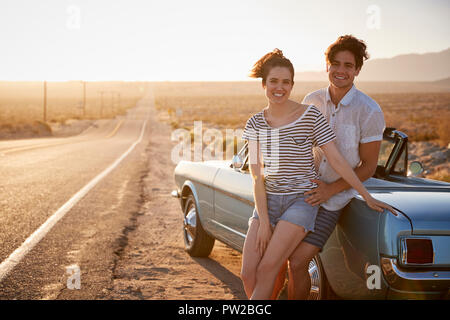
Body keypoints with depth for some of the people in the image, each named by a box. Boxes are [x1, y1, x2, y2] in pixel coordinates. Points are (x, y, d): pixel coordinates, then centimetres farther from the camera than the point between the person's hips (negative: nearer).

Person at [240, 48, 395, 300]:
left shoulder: (311, 116, -7)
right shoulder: (255, 124, 3)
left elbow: (336, 160, -5)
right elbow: (257, 175, 0)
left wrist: (367, 197, -6)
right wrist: (263, 221, -7)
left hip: (302, 199, -4)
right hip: (268, 200, 4)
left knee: (267, 268, -18)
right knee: (248, 274, -8)